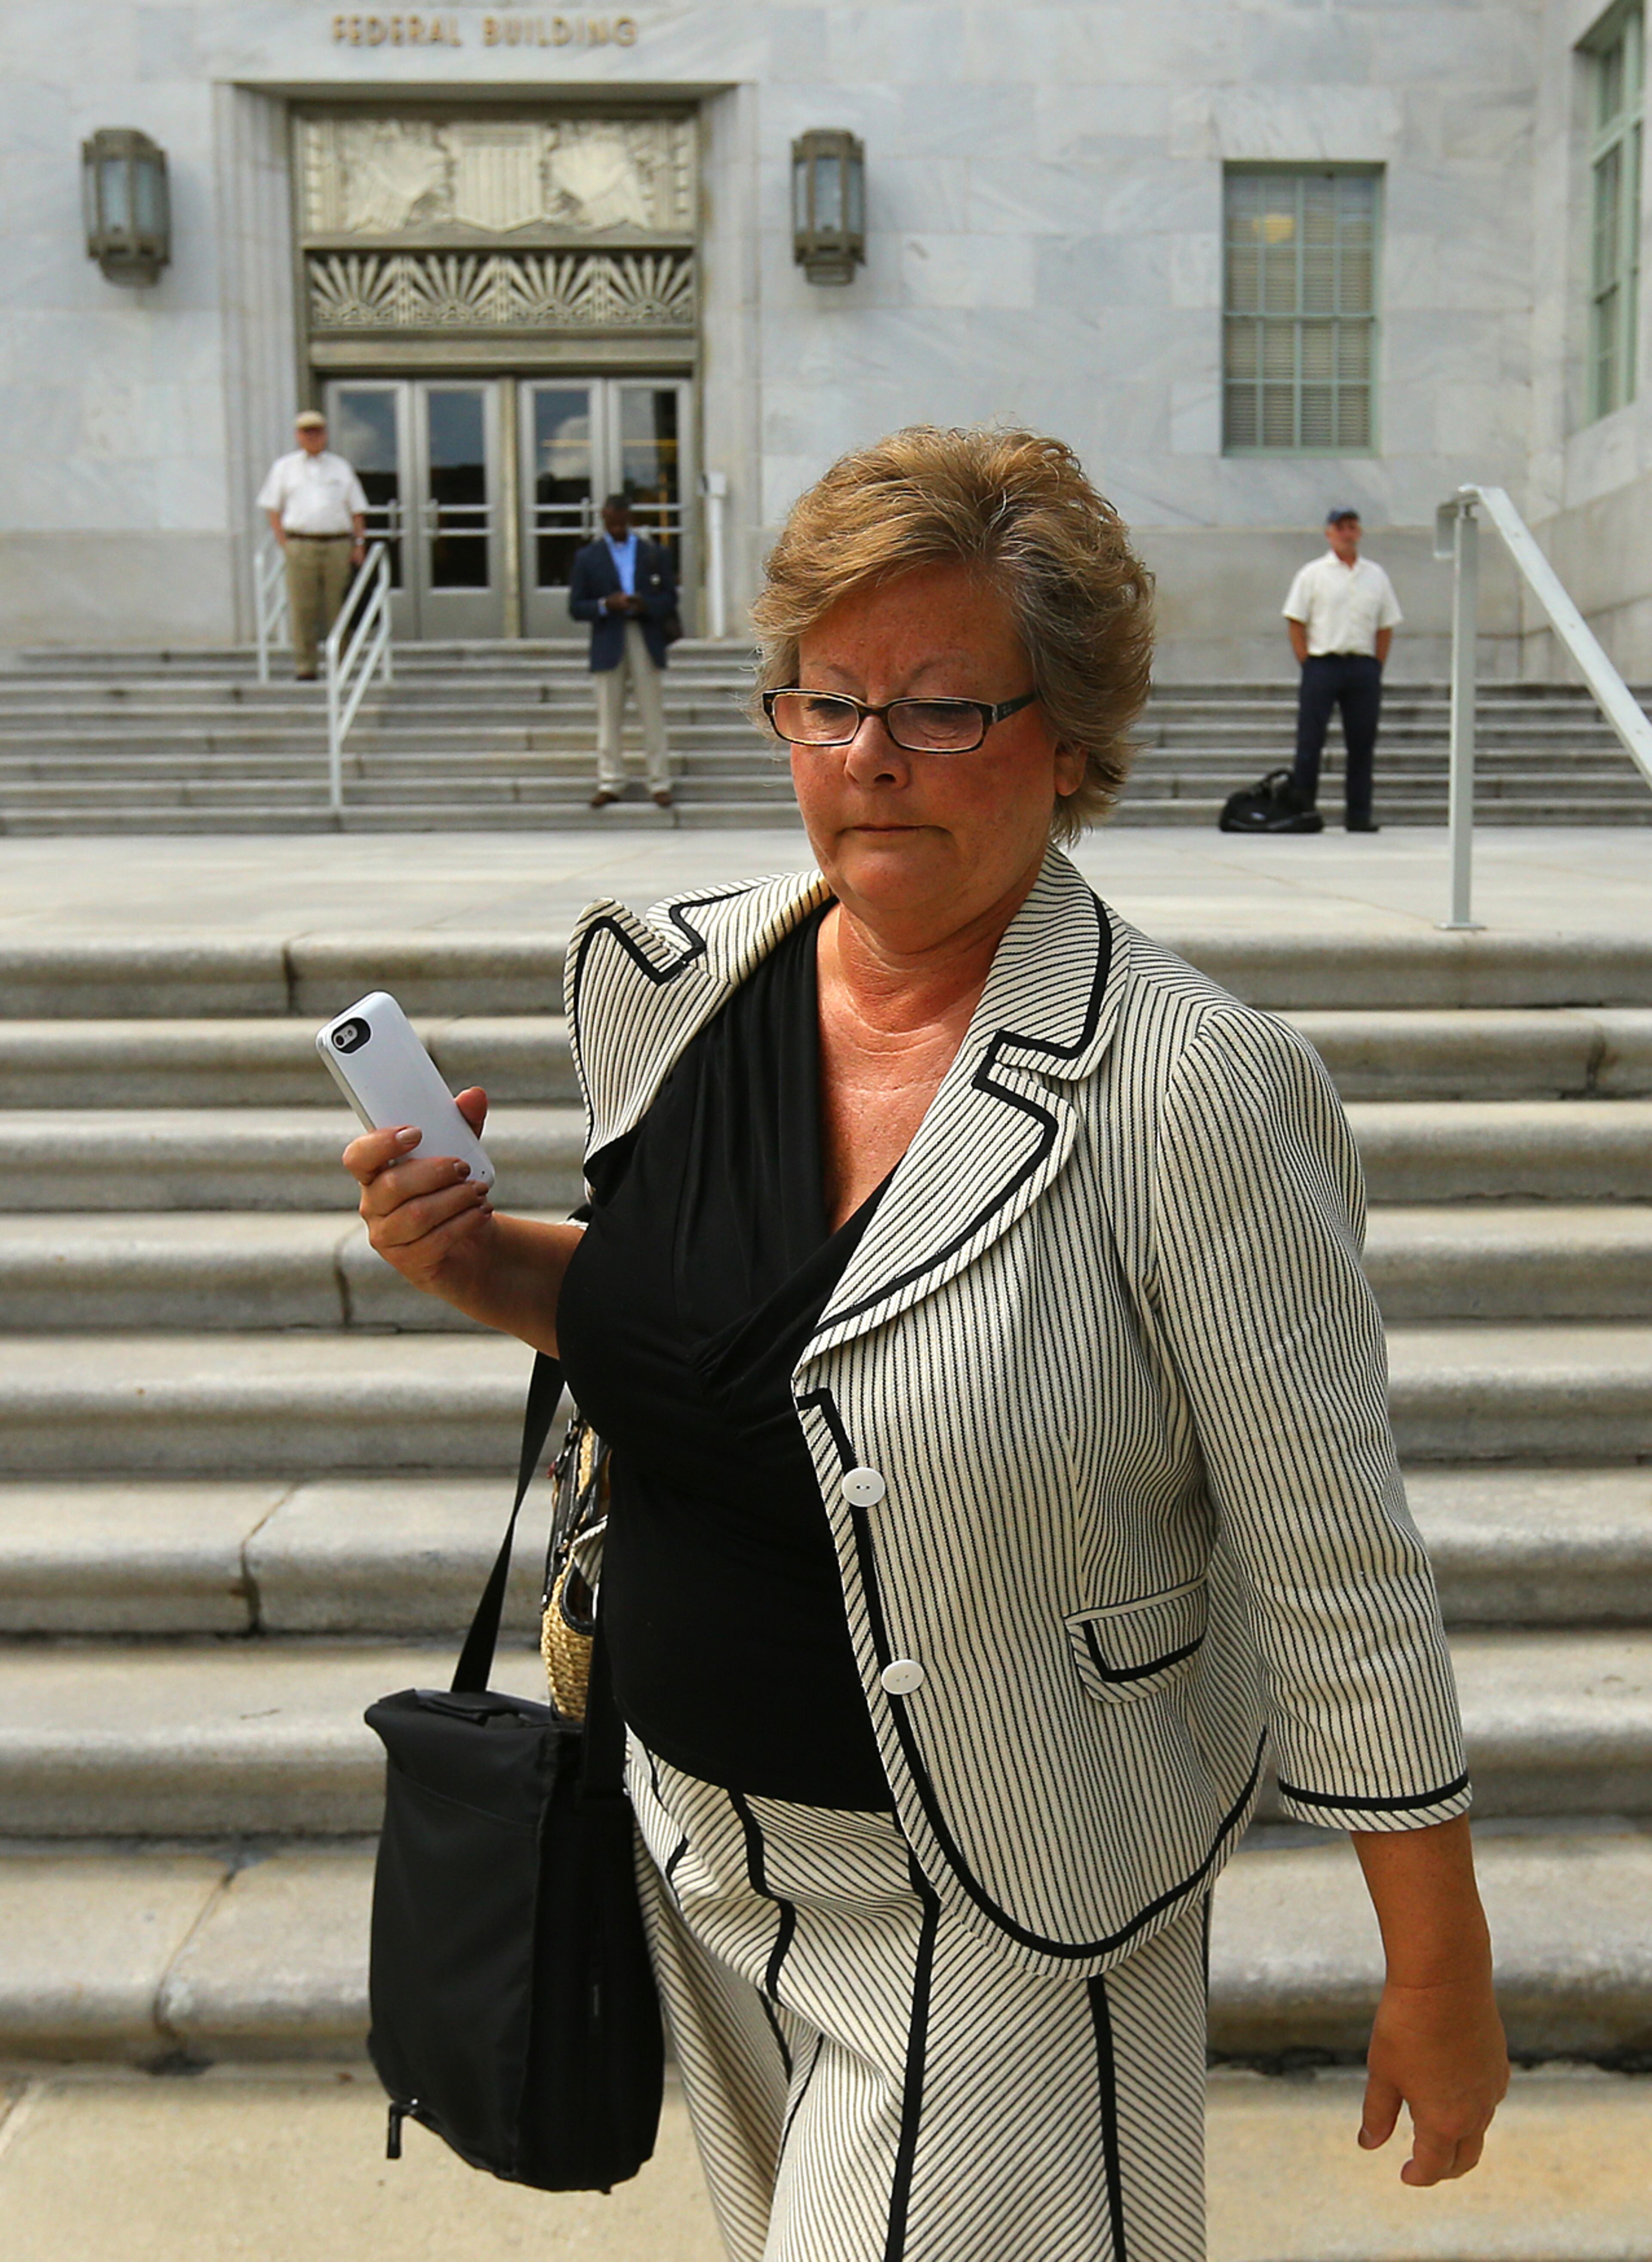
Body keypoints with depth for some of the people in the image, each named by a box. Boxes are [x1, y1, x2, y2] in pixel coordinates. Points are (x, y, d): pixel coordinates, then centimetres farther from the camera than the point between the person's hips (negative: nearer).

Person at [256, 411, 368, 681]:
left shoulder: (341, 467, 17)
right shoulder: (285, 467, 14)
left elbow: (357, 510, 16)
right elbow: (273, 509, 11)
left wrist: (359, 543, 2)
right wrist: (285, 545, -2)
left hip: (338, 545, 1)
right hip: (300, 544, -1)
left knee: (338, 608, 0)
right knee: (302, 609, -5)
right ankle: (305, 667, -1)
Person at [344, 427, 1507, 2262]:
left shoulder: (1191, 1086, -23)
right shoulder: (682, 984, -5)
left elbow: (1334, 1569, -16)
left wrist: (1440, 1976, -9)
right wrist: (474, 1260, -7)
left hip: (993, 1910, -6)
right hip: (700, 1844, 6)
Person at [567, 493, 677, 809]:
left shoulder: (655, 554, 10)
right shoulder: (587, 557, 8)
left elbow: (670, 598, 7)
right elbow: (576, 607, 4)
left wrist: (646, 605, -13)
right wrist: (605, 605, -14)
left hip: (646, 642, 0)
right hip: (608, 644, 0)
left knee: (653, 715, 0)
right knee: (609, 717, 1)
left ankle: (660, 783, 5)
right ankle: (609, 783, 6)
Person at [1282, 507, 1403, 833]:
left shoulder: (1376, 576, 13)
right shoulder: (1313, 574, 3)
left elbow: (1386, 626, 14)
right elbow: (1296, 622, 0)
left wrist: (1376, 668, 5)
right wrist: (1308, 665, -7)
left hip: (1364, 668, 3)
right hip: (1323, 664, -3)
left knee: (1362, 744, 3)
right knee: (1310, 742, -4)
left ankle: (1359, 815, 9)